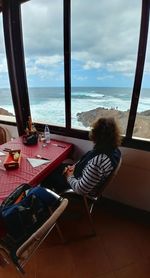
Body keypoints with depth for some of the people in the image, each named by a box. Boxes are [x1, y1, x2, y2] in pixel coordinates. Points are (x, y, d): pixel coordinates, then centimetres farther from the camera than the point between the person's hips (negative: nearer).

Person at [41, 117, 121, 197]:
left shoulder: (98, 161, -42)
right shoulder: (112, 148, -13)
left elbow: (81, 190, -31)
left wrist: (70, 177, -13)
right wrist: (74, 166, -3)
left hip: (85, 191, -7)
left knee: (50, 174, 11)